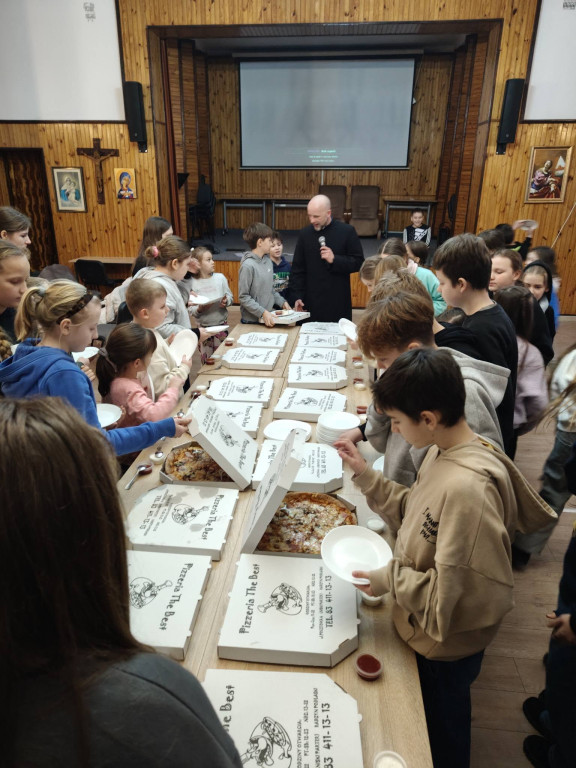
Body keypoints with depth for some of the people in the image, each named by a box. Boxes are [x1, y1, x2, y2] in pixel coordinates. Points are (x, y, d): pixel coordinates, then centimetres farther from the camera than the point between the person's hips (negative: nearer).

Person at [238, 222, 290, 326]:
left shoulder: (268, 261, 5)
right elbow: (243, 297, -17)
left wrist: (282, 302, 5)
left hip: (269, 318, 7)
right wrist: (263, 313, -22)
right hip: (252, 321, -7)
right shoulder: (248, 265, -17)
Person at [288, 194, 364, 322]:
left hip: (338, 303, -2)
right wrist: (297, 297, 0)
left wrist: (334, 259, -16)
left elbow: (358, 263, -2)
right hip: (312, 303, 2)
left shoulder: (347, 231, -3)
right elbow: (297, 269, 7)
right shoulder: (305, 233, 4)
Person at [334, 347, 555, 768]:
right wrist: (365, 474, -6)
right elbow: (415, 512, 2)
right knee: (431, 719, 33)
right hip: (427, 628, 7)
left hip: (446, 644, -7)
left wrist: (390, 579, -23)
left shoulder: (468, 488, -37)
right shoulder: (444, 452, -10)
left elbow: (475, 592, -31)